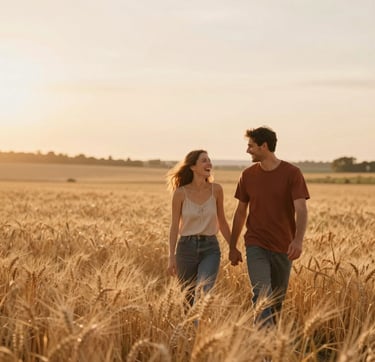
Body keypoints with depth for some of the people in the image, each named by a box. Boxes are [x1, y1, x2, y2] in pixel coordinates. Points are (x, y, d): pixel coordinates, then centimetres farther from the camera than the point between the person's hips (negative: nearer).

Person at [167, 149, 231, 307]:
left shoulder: (216, 189, 0)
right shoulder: (180, 193, -5)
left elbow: (222, 222, 10)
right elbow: (174, 226, -1)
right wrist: (171, 257, -4)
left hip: (210, 248, 0)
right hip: (186, 247, 0)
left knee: (203, 292, -23)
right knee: (189, 298, 9)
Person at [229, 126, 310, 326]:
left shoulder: (292, 173, -7)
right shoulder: (248, 175, 3)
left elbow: (301, 209, -18)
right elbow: (240, 212, 11)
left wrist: (298, 240, -35)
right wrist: (232, 247, 12)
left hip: (283, 248, 0)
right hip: (256, 246, 0)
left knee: (277, 300, 11)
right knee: (262, 296, -15)